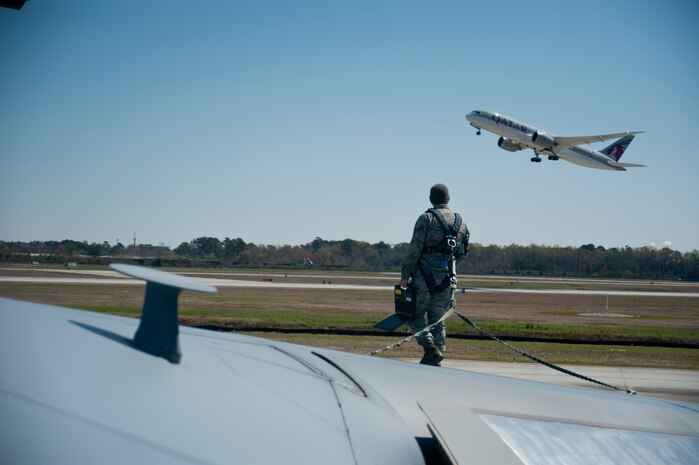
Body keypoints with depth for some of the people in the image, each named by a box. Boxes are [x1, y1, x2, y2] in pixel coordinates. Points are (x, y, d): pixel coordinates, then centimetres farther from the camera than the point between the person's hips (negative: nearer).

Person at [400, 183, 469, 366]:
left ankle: (430, 348, -14)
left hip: (425, 276, -5)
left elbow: (414, 249, -11)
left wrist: (404, 275, -6)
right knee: (437, 320, 12)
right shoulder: (461, 223, 11)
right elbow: (463, 253, 17)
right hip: (448, 279, 5)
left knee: (414, 314, 5)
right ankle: (436, 361, 8)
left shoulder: (426, 218, -6)